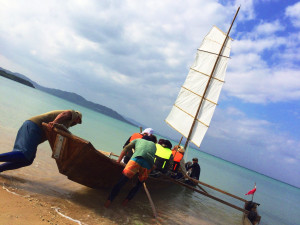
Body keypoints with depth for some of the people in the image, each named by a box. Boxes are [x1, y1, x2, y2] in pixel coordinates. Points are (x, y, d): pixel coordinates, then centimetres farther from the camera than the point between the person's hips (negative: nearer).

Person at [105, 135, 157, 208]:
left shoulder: (138, 140, 34)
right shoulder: (153, 145, 40)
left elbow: (126, 148, 23)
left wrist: (118, 160, 22)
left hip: (137, 158, -2)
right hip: (149, 164, 2)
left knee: (122, 181, -1)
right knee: (139, 184, 21)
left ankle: (109, 200, -7)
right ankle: (127, 200, 11)